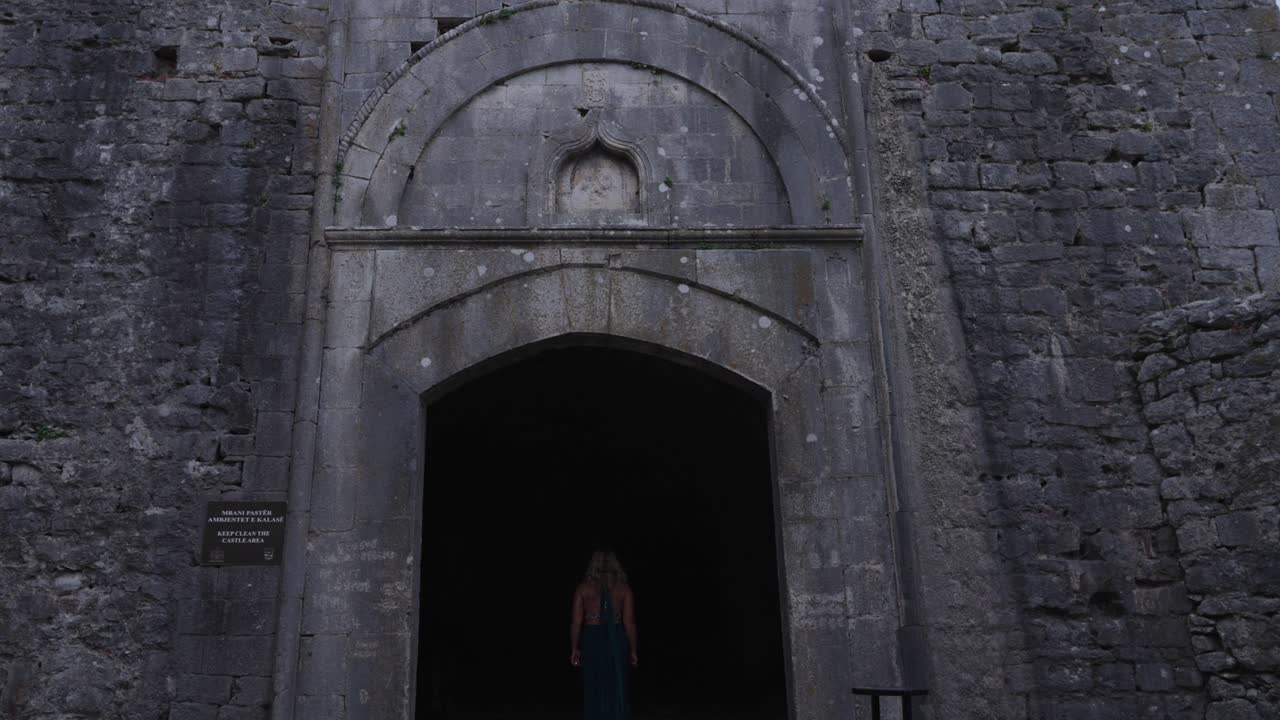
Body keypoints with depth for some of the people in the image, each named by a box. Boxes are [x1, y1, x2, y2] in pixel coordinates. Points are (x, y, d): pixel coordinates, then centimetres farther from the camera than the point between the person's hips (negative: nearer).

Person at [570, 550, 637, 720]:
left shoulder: (583, 588, -2)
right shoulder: (623, 588, -3)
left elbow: (576, 621, -4)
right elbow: (629, 622, -5)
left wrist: (574, 649, 5)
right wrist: (632, 650, 3)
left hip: (592, 639, 0)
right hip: (616, 639, 0)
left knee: (593, 687, 11)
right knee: (616, 687, 10)